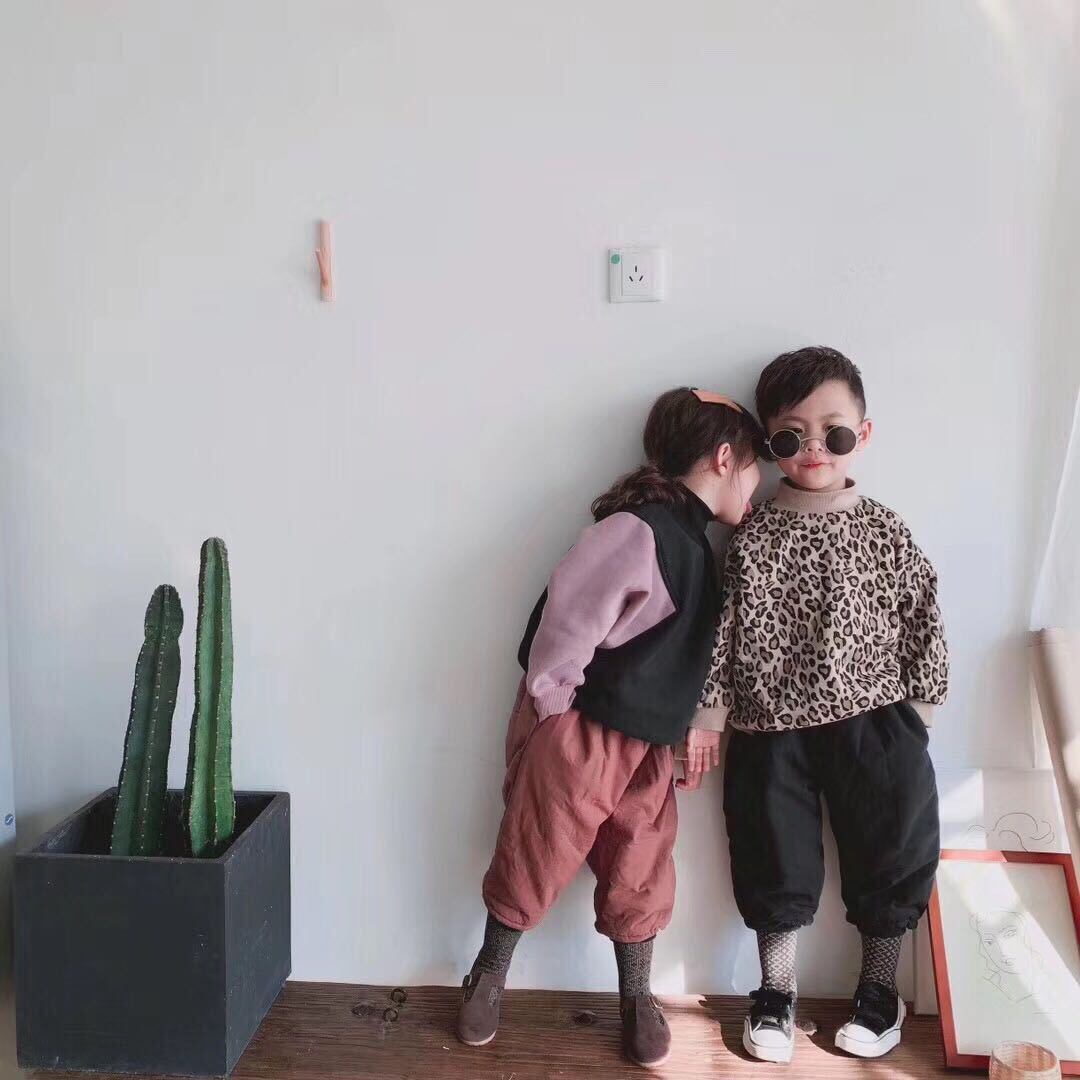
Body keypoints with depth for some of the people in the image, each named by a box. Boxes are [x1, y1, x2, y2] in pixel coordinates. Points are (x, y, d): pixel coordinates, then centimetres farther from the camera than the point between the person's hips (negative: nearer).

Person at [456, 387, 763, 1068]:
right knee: (535, 859, 10)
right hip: (579, 732, -8)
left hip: (646, 743, 8)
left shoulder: (695, 544, 7)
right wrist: (554, 711, -13)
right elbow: (567, 620, -23)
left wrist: (694, 724, 6)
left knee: (641, 874, 14)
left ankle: (637, 996, 34)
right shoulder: (639, 530, -23)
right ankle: (489, 977, 33)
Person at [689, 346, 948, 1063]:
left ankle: (880, 991, 35)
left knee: (891, 857, 12)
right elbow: (725, 638, -1)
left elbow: (922, 622, 1)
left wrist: (916, 718, 1)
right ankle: (776, 993, 32)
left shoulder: (886, 532, -4)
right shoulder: (750, 541, -3)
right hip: (774, 730, 0)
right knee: (776, 865, 11)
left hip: (874, 723, 0)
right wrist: (708, 721, -1)